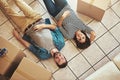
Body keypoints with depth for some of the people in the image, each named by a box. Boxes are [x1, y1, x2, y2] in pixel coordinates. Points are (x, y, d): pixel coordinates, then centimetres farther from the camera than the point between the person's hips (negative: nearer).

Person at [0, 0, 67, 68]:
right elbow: (55, 27, -10)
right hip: (38, 21, 3)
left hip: (27, 28, -3)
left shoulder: (44, 55, -22)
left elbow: (28, 45, -13)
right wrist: (43, 25, -25)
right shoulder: (61, 43, -18)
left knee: (10, 12, 2)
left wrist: (18, 37, -5)